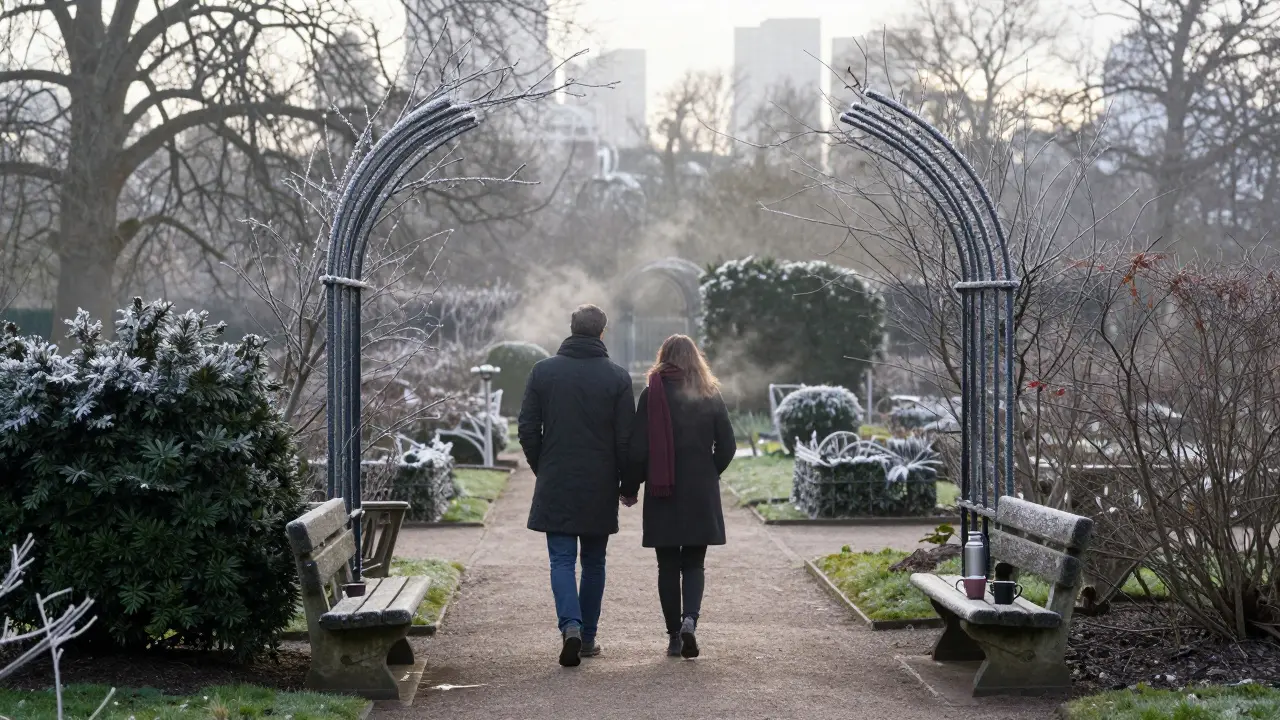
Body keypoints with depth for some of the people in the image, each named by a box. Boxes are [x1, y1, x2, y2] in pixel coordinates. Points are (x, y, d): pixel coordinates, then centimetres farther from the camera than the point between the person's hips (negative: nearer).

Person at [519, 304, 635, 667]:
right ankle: (588, 636, 17)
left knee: (562, 560, 2)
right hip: (600, 488, 0)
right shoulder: (617, 378, -4)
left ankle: (571, 626, -19)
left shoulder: (543, 371, -1)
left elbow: (528, 429, 0)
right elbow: (626, 438, -5)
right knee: (594, 562, 13)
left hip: (555, 487, 0)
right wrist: (628, 484, 7)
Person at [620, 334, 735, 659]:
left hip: (663, 497, -1)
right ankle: (690, 619, -14)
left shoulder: (652, 394, -6)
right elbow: (727, 446, 2)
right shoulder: (711, 396, 1)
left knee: (668, 566, 9)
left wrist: (630, 488, 4)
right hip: (701, 497, 1)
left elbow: (638, 449, -8)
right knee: (693, 564, 10)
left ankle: (674, 635, 8)